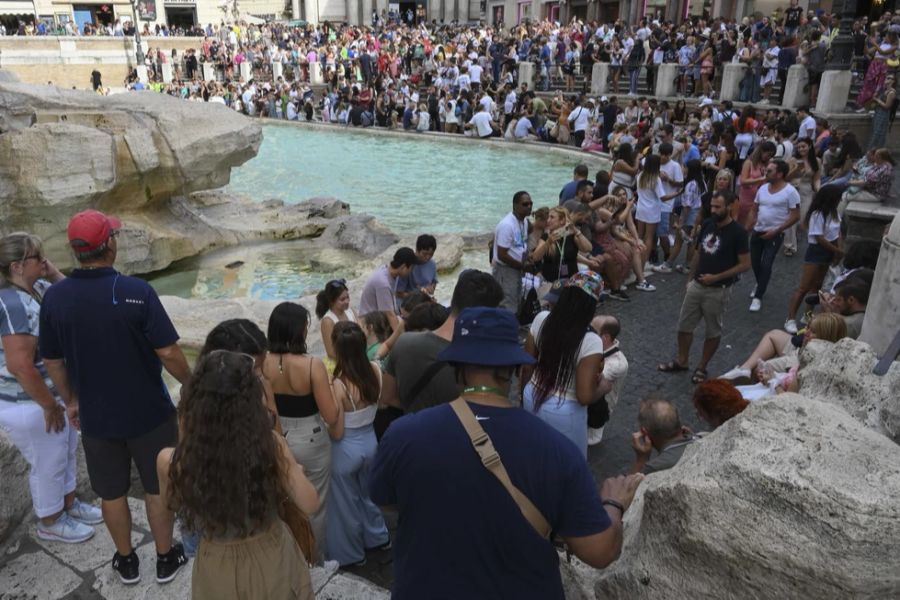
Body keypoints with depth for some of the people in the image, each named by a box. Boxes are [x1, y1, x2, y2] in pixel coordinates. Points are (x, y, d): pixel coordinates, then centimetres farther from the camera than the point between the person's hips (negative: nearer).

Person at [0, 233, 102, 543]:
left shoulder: (37, 286, -2)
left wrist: (51, 271, -5)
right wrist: (49, 406, -22)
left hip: (56, 392, 9)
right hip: (28, 404, -9)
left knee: (66, 451, 24)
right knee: (48, 463, 10)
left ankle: (69, 503, 45)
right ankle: (50, 522, 32)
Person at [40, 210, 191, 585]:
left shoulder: (54, 297, -8)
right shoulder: (136, 291, -21)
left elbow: (53, 361, 2)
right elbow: (167, 352, -19)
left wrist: (70, 401, 18)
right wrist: (189, 382, -1)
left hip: (95, 416, 3)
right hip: (149, 412, -3)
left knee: (111, 493, 20)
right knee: (158, 487, 16)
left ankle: (126, 562, 38)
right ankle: (166, 558, 31)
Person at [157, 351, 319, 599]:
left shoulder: (171, 461, -23)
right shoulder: (271, 444, -25)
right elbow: (310, 504, -15)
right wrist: (296, 471, 4)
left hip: (219, 570, 1)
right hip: (273, 560, 0)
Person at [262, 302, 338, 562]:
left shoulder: (263, 364, -13)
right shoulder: (312, 365, -24)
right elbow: (331, 418, -20)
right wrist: (330, 388, -3)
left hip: (276, 438, 4)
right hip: (310, 441, -4)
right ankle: (313, 554, 38)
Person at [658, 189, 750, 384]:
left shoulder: (737, 232, -16)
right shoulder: (707, 224, 2)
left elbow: (745, 264, -14)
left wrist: (716, 277, -19)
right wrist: (690, 277, 12)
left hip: (718, 290, -6)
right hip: (696, 285, 6)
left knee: (713, 331, 10)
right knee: (684, 325, 12)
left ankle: (701, 367, 24)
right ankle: (681, 361, 28)